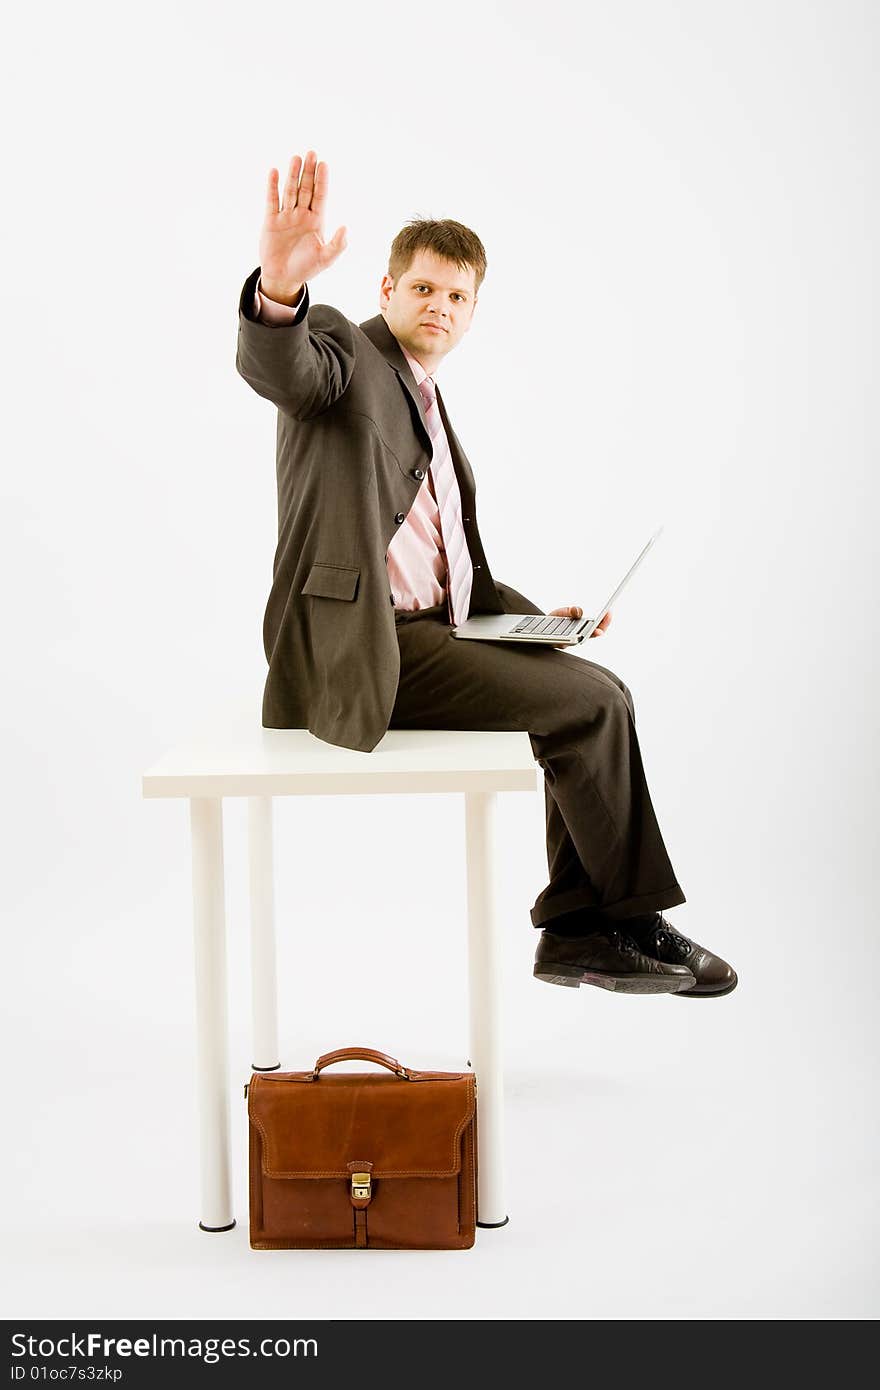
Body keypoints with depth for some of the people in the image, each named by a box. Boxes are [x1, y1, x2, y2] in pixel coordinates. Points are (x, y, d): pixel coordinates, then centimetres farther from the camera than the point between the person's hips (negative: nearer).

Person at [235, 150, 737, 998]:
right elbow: (276, 367, -27)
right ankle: (633, 922, 2)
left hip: (426, 637, 9)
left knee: (600, 696, 2)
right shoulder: (346, 352, 0)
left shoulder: (430, 415, 25)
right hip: (360, 649, -9)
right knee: (592, 702, -15)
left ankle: (576, 931, 4)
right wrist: (281, 287, -48)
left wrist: (536, 616, 9)